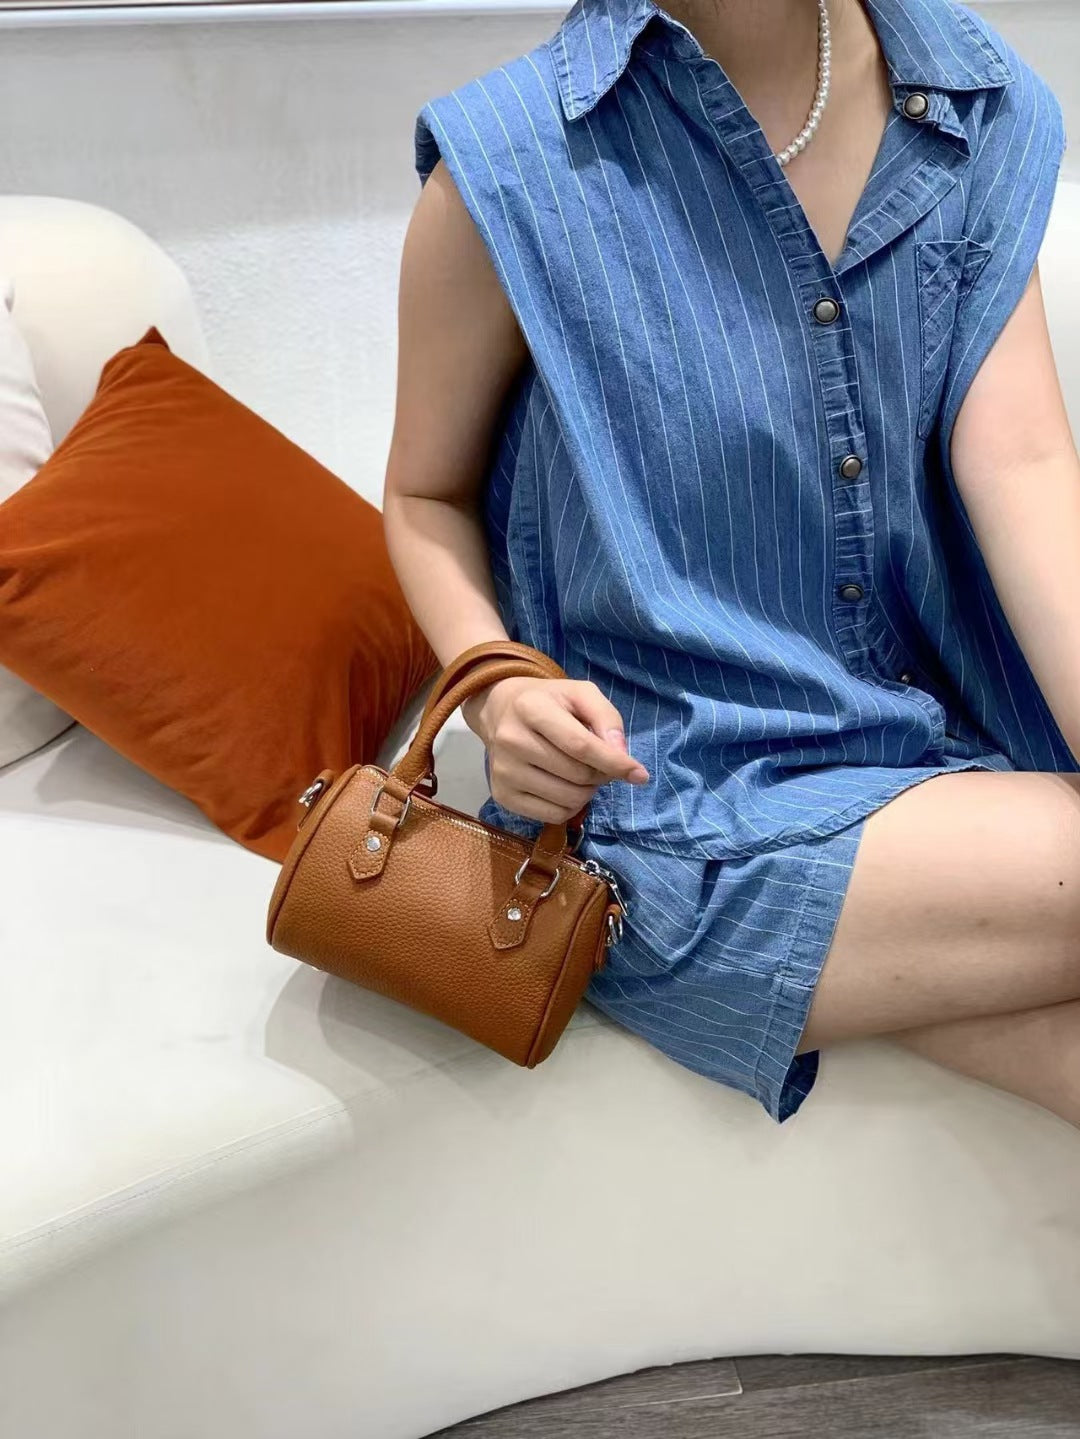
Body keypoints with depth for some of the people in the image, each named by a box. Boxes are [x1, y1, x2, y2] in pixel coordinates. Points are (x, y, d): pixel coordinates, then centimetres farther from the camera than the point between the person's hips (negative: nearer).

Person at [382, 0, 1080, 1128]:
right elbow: (428, 494, 2)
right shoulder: (509, 165, -10)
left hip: (939, 754, 5)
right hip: (671, 812, -4)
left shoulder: (984, 109, 2)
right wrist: (494, 687, -19)